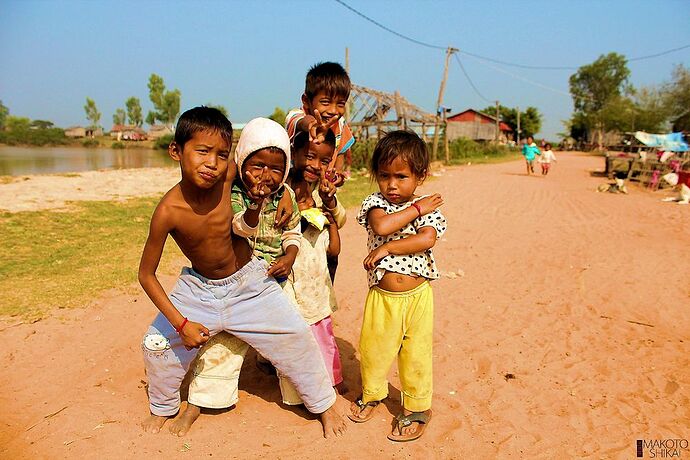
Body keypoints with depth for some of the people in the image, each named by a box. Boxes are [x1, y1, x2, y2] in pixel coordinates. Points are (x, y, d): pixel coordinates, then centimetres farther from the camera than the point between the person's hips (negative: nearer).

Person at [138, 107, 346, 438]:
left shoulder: (227, 175, -24)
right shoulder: (168, 211, -28)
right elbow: (146, 275, -17)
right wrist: (181, 324, -20)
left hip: (249, 283, 1)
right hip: (198, 288, -1)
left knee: (296, 338, 0)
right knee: (157, 343, 1)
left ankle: (324, 404, 25)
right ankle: (163, 408, 34)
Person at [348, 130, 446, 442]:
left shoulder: (430, 209, -2)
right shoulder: (375, 203, -3)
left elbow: (427, 240, -20)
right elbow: (381, 226, -24)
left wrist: (387, 248, -22)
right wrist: (417, 209, -17)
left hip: (417, 295, -1)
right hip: (381, 295, 1)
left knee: (416, 352, 10)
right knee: (373, 348, 15)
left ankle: (417, 407, 30)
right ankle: (372, 393, 42)